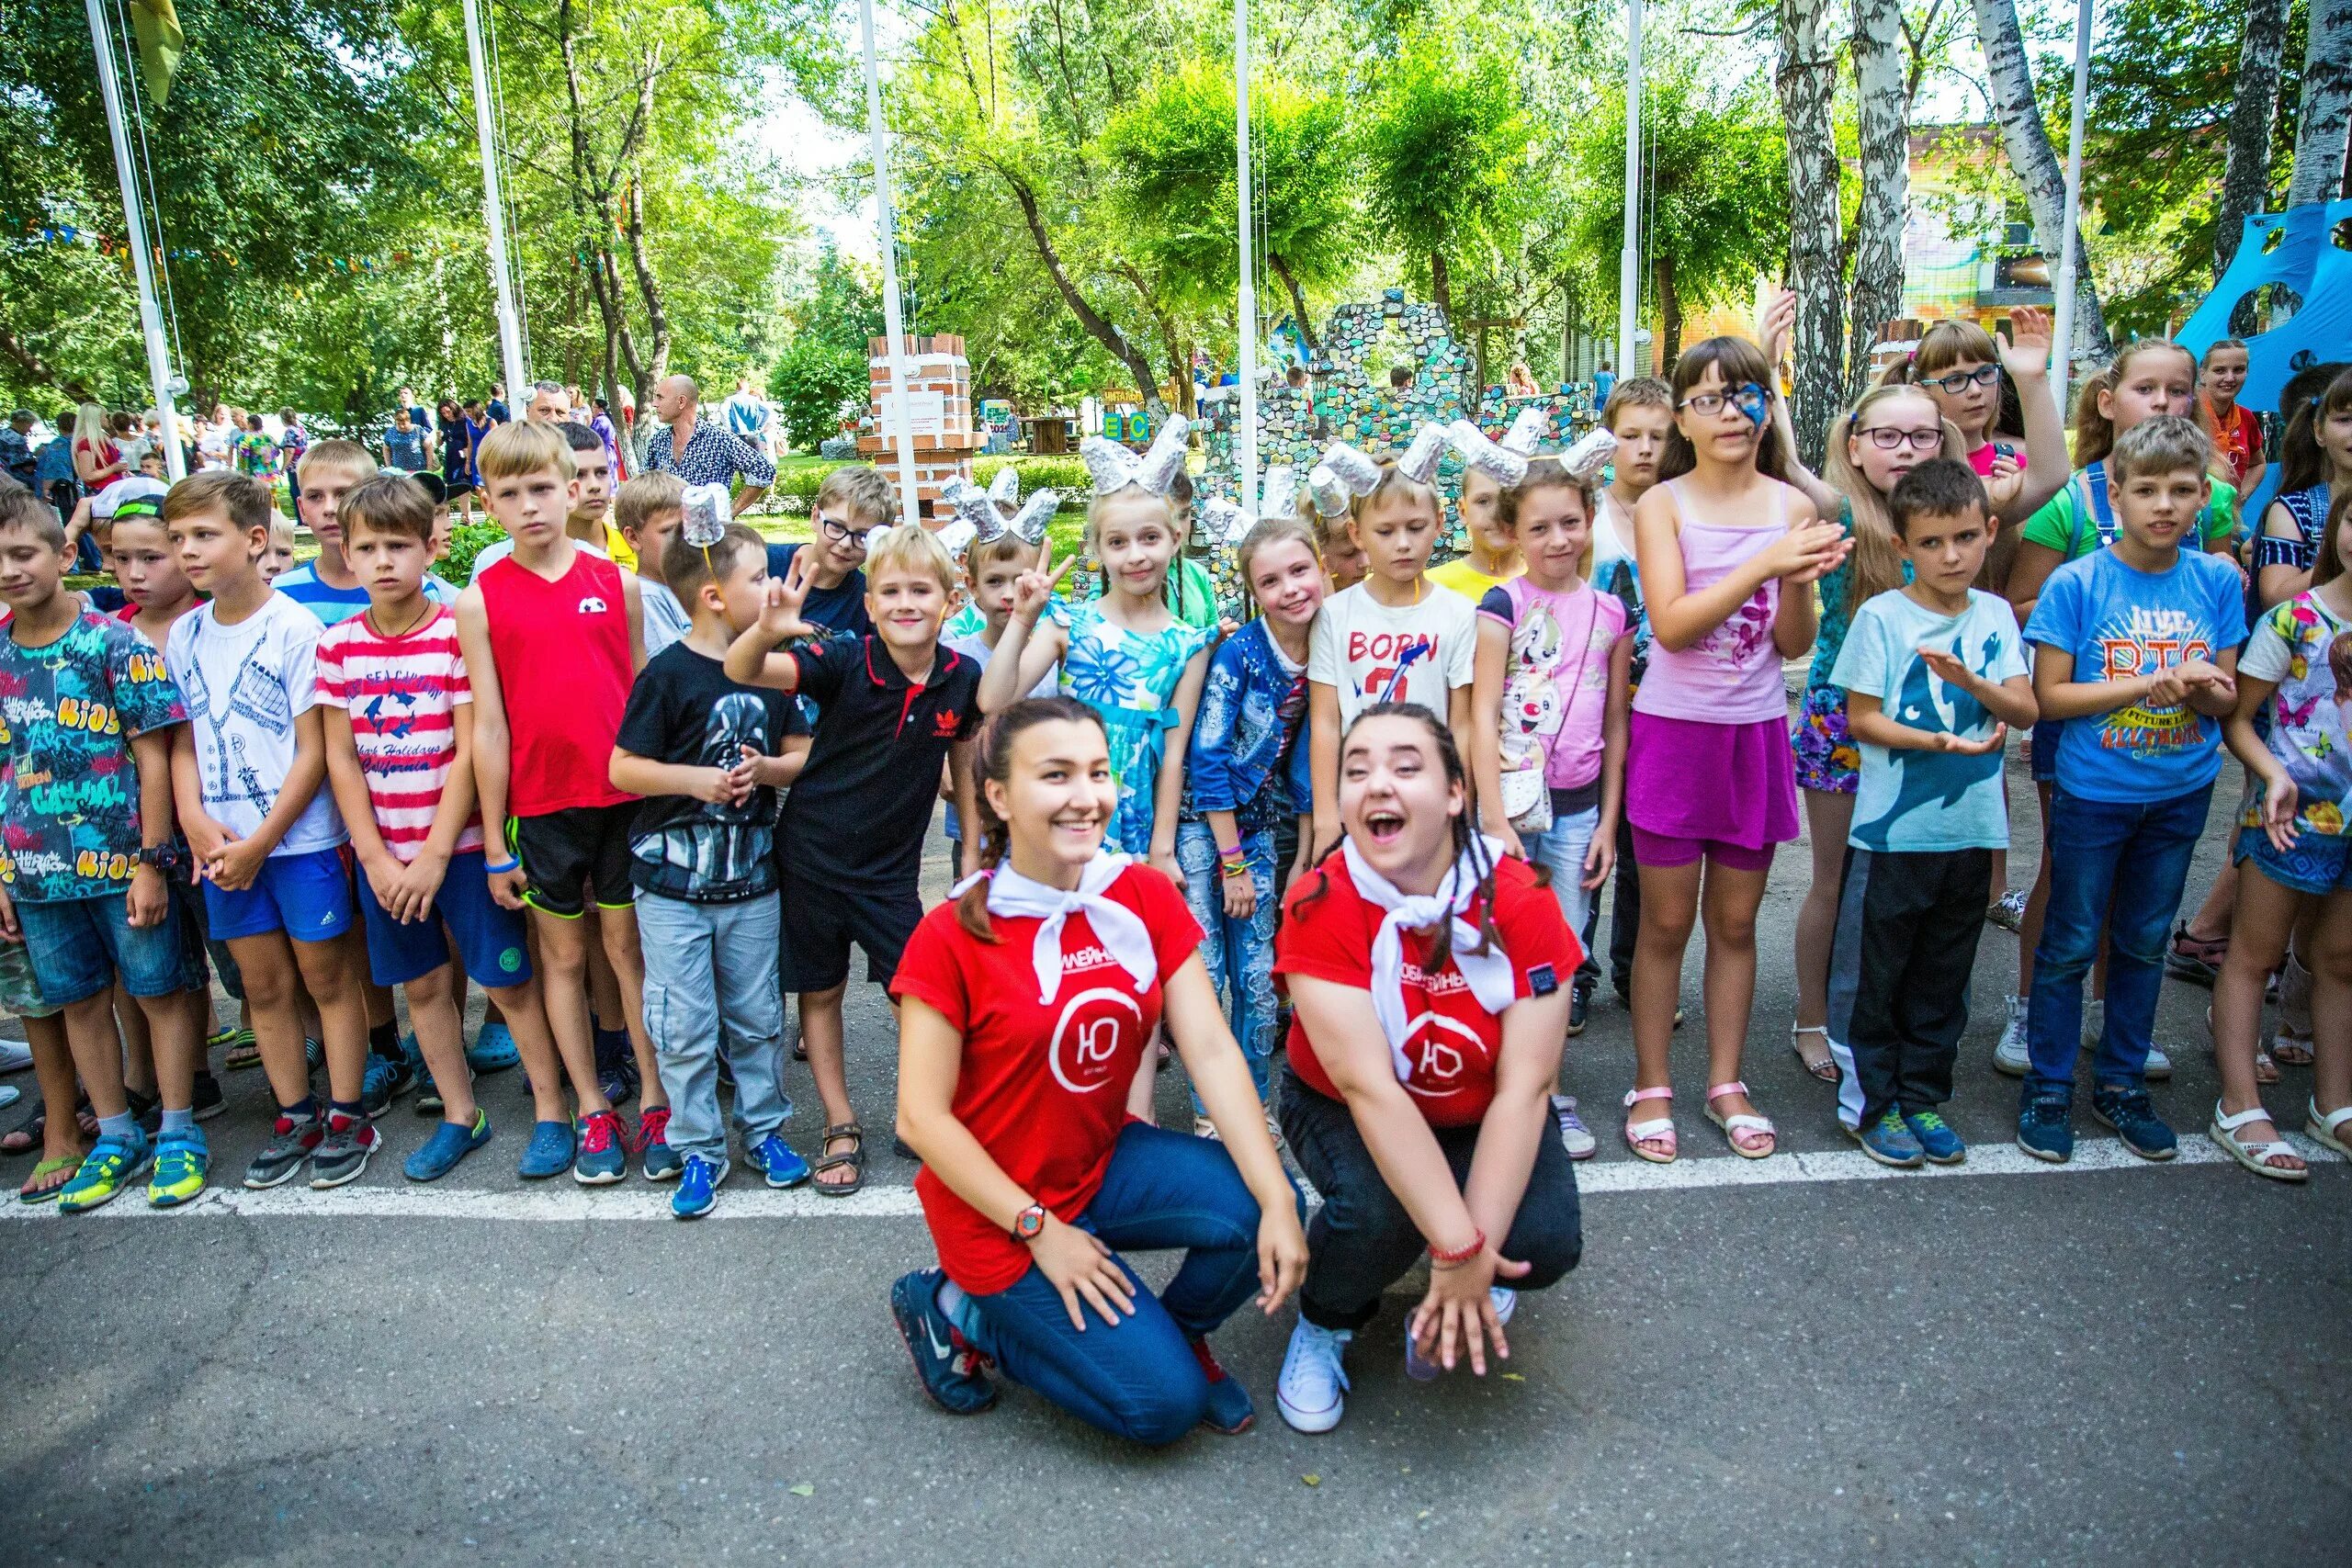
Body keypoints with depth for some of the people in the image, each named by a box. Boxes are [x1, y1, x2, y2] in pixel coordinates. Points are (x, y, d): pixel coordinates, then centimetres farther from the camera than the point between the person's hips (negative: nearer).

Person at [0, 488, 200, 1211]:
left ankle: (178, 1135, 18)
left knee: (158, 993, 6)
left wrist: (151, 863, -12)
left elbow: (153, 758, -9)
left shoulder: (114, 643, -8)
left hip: (122, 862, -5)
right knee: (79, 1002, 15)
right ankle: (115, 1136, 29)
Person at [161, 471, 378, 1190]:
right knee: (263, 983, 13)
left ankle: (348, 1117, 17)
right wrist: (195, 822, -8)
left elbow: (314, 751, -12)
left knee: (326, 976, 5)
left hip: (301, 836, -5)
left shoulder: (295, 628, -11)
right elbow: (184, 745, 10)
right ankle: (295, 1116, 26)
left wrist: (260, 842, -13)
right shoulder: (182, 636, 6)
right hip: (223, 846, 5)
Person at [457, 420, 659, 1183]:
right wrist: (495, 843, -1)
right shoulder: (479, 602, -1)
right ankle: (594, 1112, 23)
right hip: (540, 806, 0)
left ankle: (655, 1103, 20)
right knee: (563, 956, 11)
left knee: (628, 947, 9)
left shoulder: (617, 584, 1)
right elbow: (489, 726, -2)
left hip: (623, 798, 0)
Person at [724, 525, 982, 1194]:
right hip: (811, 855, -1)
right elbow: (742, 674, -30)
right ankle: (841, 1126, 27)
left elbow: (963, 761, 7)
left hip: (891, 867, 1)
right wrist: (766, 631, -52)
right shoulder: (844, 660, -18)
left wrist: (974, 848, 10)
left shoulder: (961, 677, -9)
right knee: (820, 991, 11)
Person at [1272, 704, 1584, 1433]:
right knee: (1375, 1210, -32)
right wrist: (1459, 1248, -33)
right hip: (1345, 1111, -2)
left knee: (1546, 1243, -24)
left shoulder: (1522, 901, -21)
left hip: (1480, 1121, 2)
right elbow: (1369, 1086, -30)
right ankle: (1326, 1322, 4)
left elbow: (1523, 1088, -23)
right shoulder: (1319, 906, -25)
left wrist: (1476, 1254, -29)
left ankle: (1454, 1304, 14)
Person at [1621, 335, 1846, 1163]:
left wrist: (1801, 580, -18)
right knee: (1667, 921, 4)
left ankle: (1726, 1082, 25)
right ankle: (1650, 1085, 18)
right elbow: (1671, 623, -17)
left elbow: (1795, 644, 0)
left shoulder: (1792, 507, 2)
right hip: (1673, 729, -2)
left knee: (1735, 918, 12)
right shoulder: (1661, 504, -5)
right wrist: (1765, 564, -24)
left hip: (1756, 731, 3)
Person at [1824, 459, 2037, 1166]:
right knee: (1872, 974, 5)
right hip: (1893, 829, -4)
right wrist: (1943, 742, -20)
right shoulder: (1881, 616, -7)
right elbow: (1860, 718, -8)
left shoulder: (1995, 616, 6)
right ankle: (1870, 1101, 19)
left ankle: (1923, 1097, 28)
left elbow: (2025, 710, -2)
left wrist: (1970, 681, -21)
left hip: (1971, 826, 4)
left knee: (1943, 976, 14)